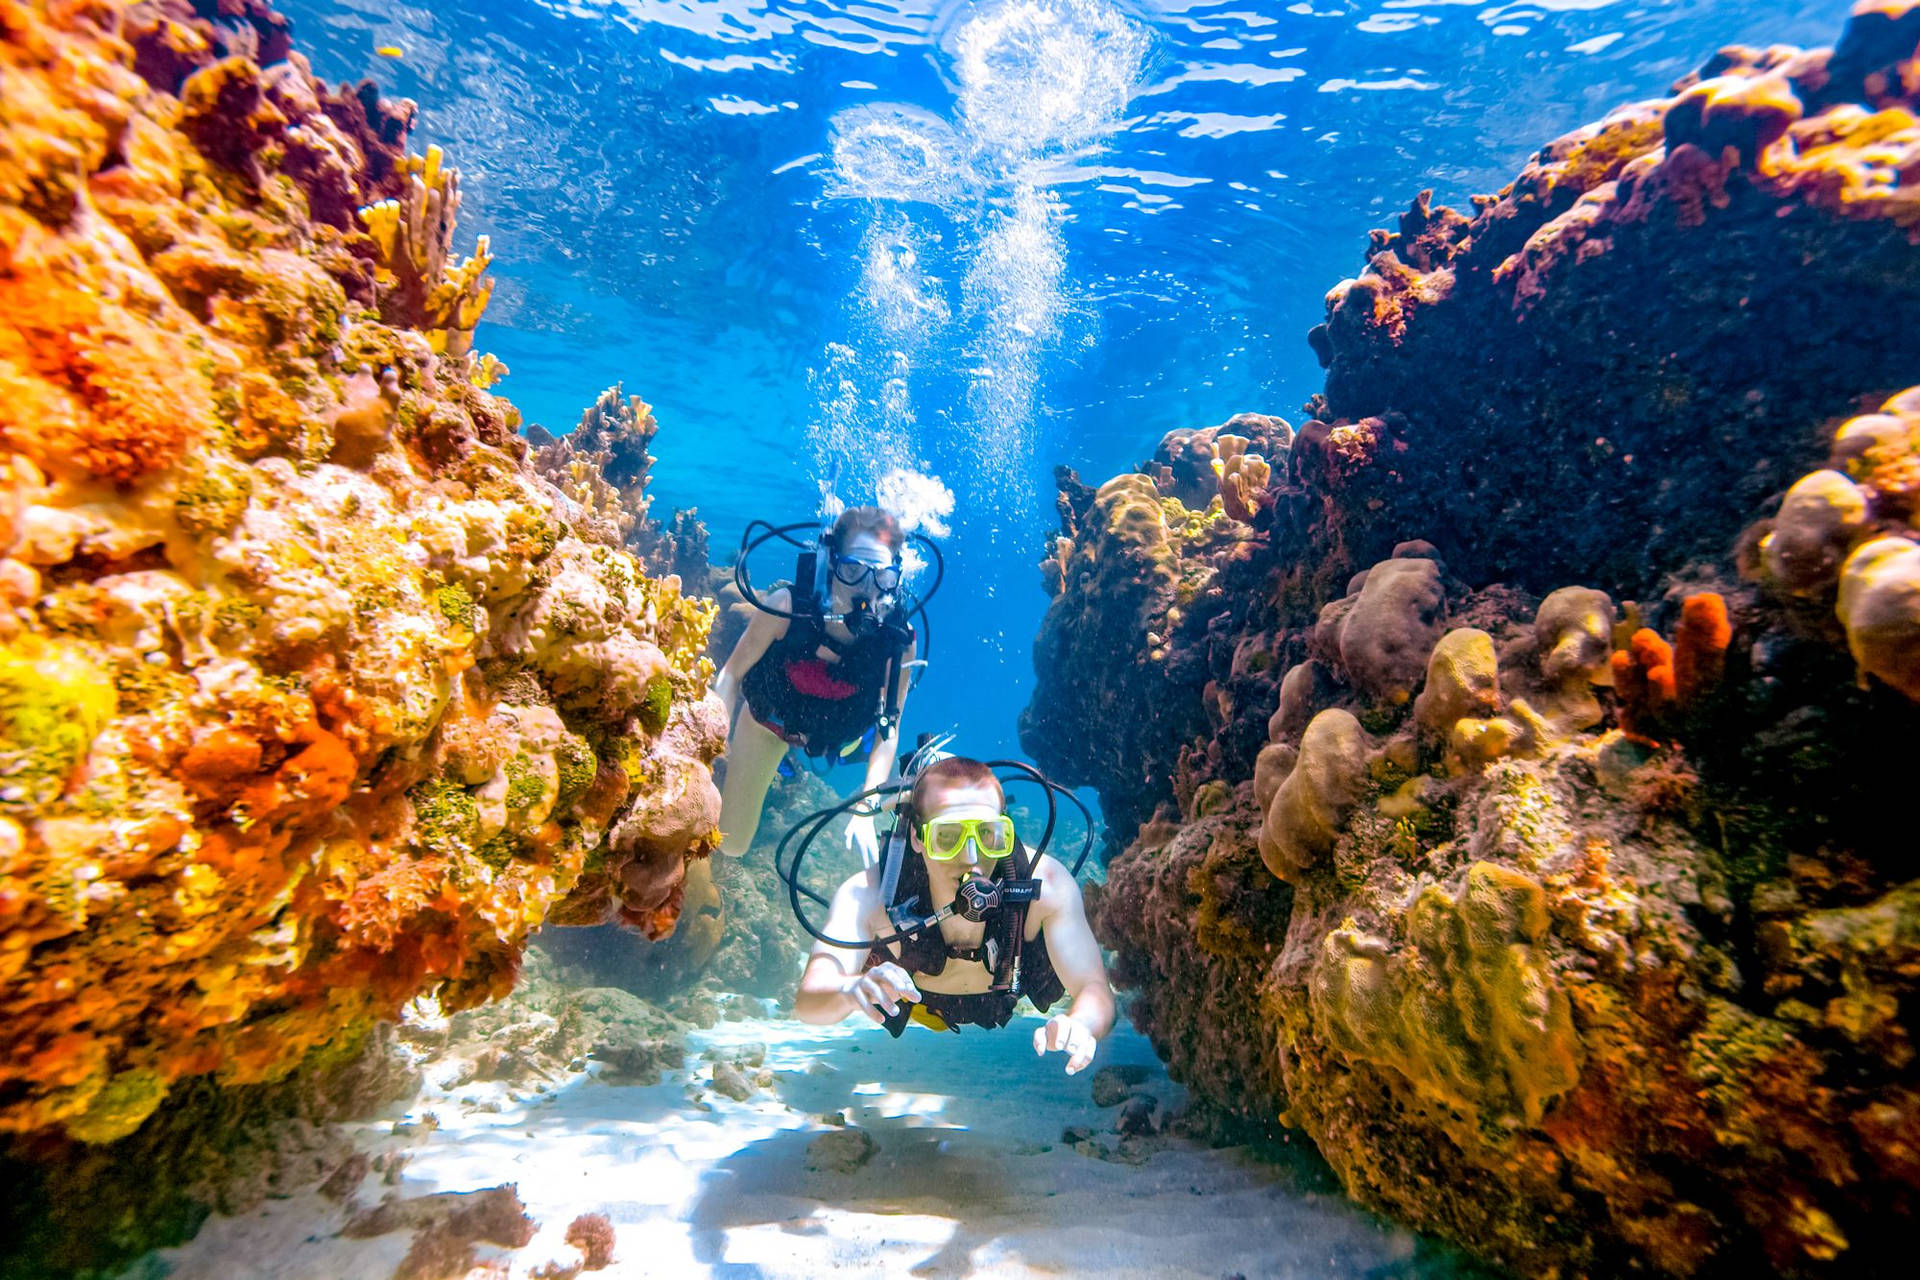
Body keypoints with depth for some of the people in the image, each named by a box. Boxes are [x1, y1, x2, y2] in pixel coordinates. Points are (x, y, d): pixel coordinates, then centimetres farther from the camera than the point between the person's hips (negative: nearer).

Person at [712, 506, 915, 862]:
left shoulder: (899, 640, -34)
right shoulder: (787, 606, -36)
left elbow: (889, 729, -22)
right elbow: (732, 674, -21)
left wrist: (864, 810, -29)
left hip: (836, 735, 1)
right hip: (769, 718, -1)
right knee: (730, 843, 9)